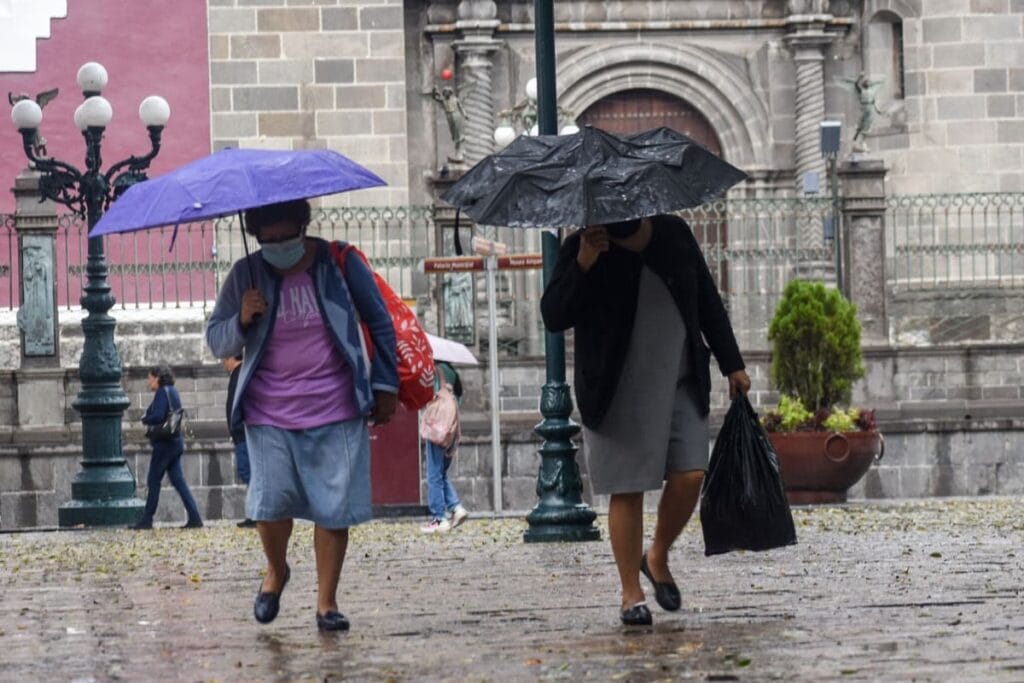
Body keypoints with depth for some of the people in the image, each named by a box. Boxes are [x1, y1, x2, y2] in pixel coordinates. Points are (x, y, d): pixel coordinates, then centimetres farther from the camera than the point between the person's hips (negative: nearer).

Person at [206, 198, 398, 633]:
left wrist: (385, 385, 8)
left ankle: (327, 601, 9)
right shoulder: (246, 275, 2)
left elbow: (380, 324, 10)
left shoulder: (341, 264, 0)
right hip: (269, 413, 0)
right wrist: (242, 320, -14)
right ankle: (276, 572, 20)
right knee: (270, 501, -10)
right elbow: (217, 344, 7)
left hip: (336, 410, 0)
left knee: (335, 507, -3)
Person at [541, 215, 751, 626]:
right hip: (618, 394, -3)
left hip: (681, 386, 3)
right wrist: (582, 266, -27)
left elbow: (708, 301, 13)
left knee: (689, 476, -8)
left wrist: (731, 364, 14)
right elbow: (553, 318, -15)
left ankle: (658, 557, 18)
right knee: (627, 491, -2)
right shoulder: (582, 249, -7)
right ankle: (631, 594, 7)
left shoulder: (675, 234, 3)